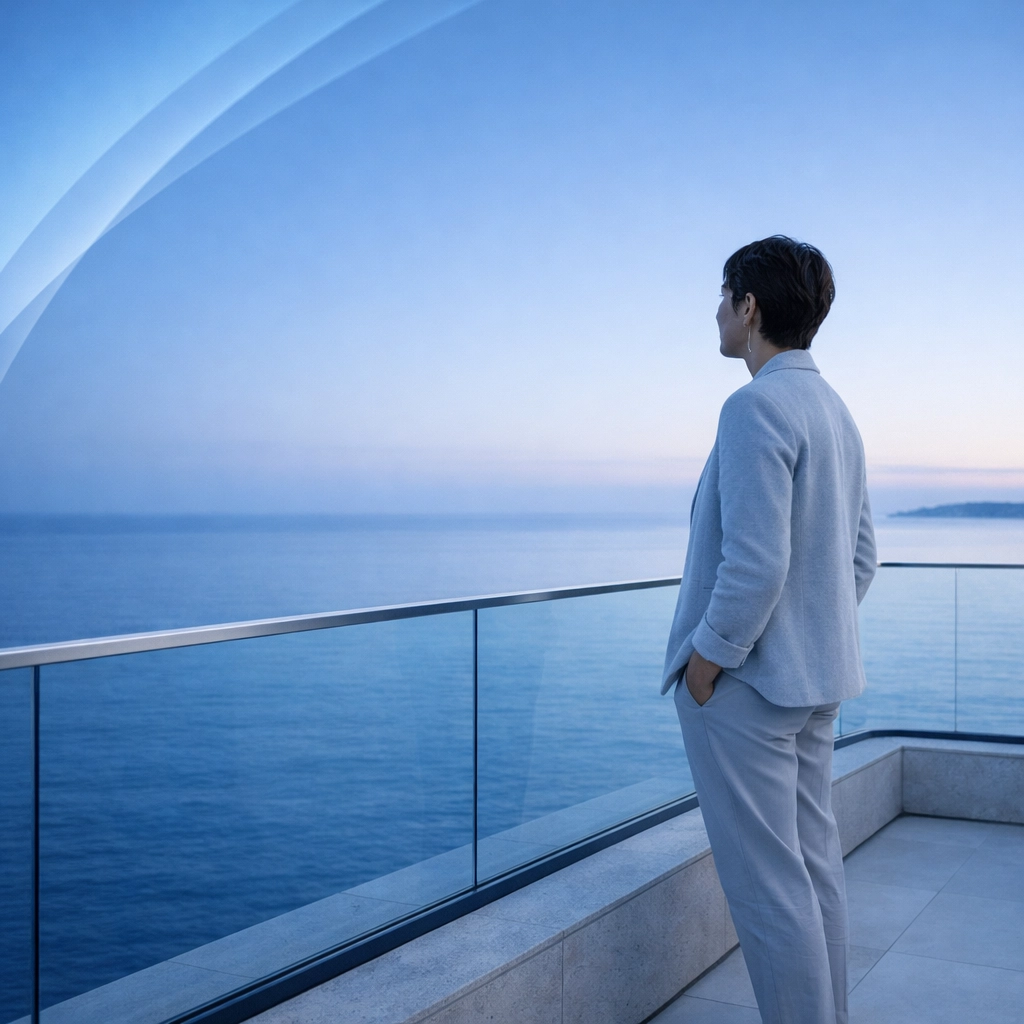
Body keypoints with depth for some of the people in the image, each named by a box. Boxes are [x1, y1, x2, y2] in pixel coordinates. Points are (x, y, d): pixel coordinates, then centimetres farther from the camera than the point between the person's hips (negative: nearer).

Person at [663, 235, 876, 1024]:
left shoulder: (757, 407, -18)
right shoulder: (836, 412, 11)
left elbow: (755, 564, -25)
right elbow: (861, 557, 15)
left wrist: (703, 665, -15)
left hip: (745, 682, -9)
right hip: (818, 679, 10)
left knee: (767, 885, 0)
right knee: (816, 866, 17)